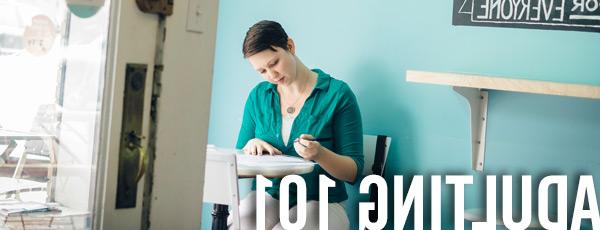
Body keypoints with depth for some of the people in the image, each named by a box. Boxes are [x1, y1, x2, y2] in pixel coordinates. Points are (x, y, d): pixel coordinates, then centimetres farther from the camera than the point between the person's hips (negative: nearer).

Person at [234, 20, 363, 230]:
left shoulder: (337, 94, -5)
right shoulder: (258, 96, 9)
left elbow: (354, 171, -6)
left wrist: (320, 155, -27)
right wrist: (250, 146, -9)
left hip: (321, 202, -3)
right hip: (270, 197, 3)